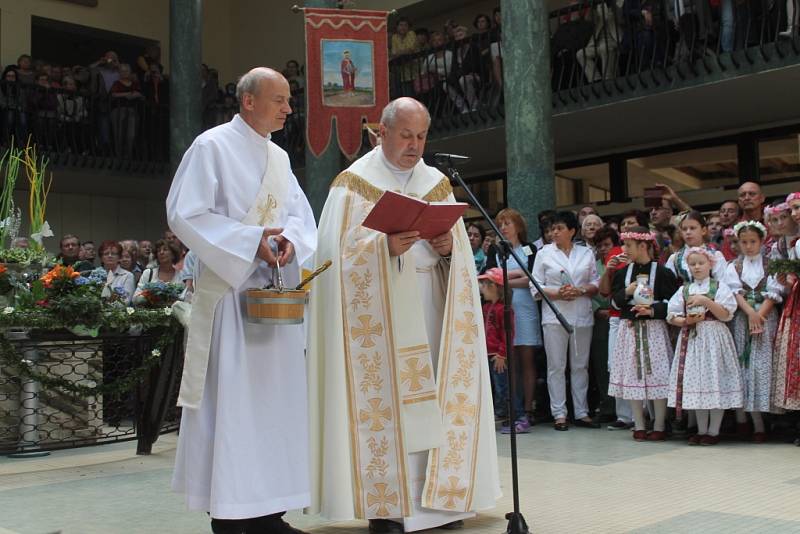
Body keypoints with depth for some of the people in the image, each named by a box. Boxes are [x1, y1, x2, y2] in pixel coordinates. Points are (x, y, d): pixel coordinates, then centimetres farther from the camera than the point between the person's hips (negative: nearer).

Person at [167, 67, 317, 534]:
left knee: (275, 395, 7)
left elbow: (301, 215, 15)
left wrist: (289, 239, -8)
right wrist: (251, 241, -18)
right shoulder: (212, 146, -5)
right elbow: (185, 214, -12)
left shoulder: (280, 157, 16)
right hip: (230, 290, -7)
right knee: (230, 399, -5)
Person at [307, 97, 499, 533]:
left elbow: (462, 252, 13)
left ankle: (437, 496, 13)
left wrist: (449, 245, -9)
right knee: (384, 397, -6)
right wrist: (386, 246, -23)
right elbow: (342, 253, -8)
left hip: (432, 309, 5)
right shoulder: (354, 184, 0)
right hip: (380, 313, -5)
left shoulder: (437, 184, 14)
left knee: (434, 396, 4)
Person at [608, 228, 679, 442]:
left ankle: (659, 426, 6)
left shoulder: (662, 272, -5)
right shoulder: (623, 272, 9)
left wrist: (653, 310, -18)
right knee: (632, 375, 4)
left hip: (654, 328, -4)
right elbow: (615, 301, 8)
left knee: (657, 375, -5)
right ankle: (639, 426, 13)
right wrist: (627, 292, -9)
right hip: (629, 328, 4)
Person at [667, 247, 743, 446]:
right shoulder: (684, 290, 10)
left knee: (714, 381, -3)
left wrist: (706, 301, -17)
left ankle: (713, 431, 7)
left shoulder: (719, 287, 1)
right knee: (695, 382, 6)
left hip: (713, 338, -3)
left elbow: (726, 314, -8)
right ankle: (701, 430, 16)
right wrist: (687, 321, -12)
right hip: (691, 338, 3)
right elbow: (671, 316, 6)